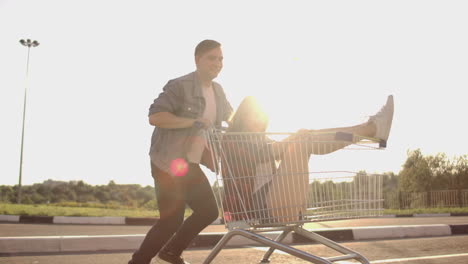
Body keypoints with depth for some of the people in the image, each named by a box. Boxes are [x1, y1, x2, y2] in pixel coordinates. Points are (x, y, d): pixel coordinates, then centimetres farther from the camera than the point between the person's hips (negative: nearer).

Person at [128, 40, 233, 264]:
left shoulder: (217, 90, 9)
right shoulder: (180, 86, -16)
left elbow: (230, 117, 26)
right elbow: (154, 116, -27)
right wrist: (194, 122, -28)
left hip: (191, 164, 8)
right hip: (168, 162, -8)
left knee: (209, 210, 7)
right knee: (172, 219, -8)